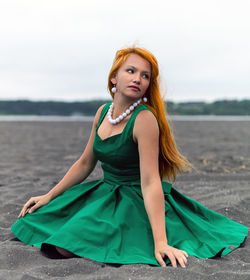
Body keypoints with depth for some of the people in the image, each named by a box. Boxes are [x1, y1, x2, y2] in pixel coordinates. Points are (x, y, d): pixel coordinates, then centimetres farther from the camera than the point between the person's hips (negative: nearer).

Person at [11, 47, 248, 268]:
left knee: (67, 246, -24)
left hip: (138, 201, -8)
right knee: (39, 224, 8)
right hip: (105, 192, 8)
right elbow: (85, 164, 12)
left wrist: (160, 242, -34)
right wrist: (49, 196, 11)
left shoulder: (145, 119, -21)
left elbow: (150, 182, -27)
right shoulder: (103, 112, 2)